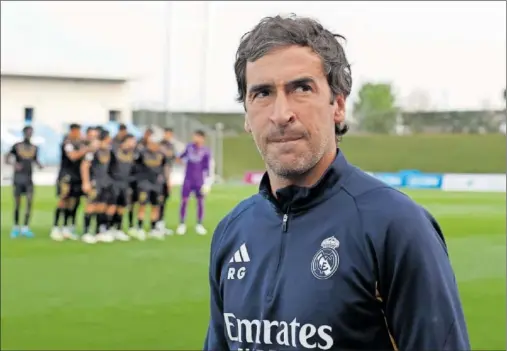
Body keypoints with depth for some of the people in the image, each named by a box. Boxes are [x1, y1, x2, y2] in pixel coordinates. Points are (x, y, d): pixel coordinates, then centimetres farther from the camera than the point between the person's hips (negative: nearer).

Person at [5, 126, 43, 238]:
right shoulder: (16, 146, -1)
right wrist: (14, 164, -21)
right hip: (18, 177, -2)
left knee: (29, 201, -11)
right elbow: (6, 159, -2)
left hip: (29, 179, 2)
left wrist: (39, 165, 0)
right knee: (17, 203, 2)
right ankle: (16, 228, 14)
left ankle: (25, 228, -8)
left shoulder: (34, 148, 9)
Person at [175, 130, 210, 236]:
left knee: (200, 201, 2)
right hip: (188, 180, 2)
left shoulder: (206, 151, -6)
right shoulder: (189, 146, 1)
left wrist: (207, 181, -6)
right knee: (184, 200, -2)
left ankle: (199, 225, 13)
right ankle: (182, 225, 6)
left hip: (199, 181, -1)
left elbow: (206, 166, -2)